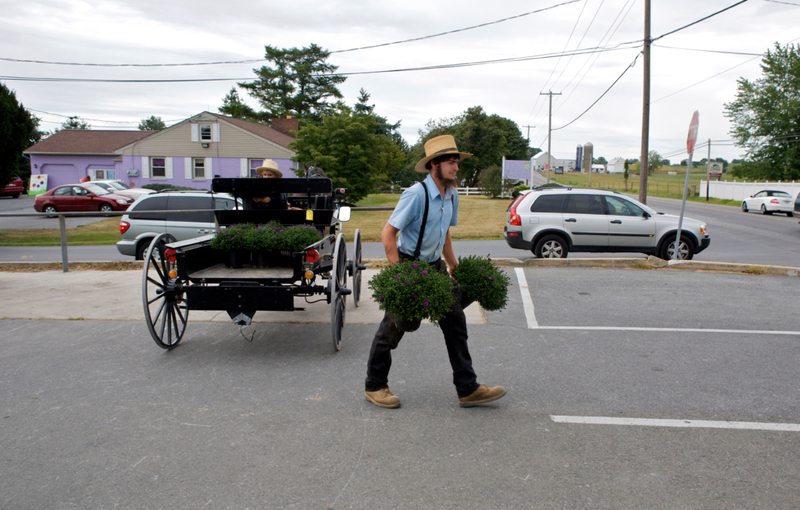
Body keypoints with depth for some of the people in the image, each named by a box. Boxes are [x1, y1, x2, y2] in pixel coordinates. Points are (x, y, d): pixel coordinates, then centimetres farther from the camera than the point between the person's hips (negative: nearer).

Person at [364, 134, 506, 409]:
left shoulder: (452, 195, 6)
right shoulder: (416, 194, -19)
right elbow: (387, 234, -20)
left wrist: (454, 266, 21)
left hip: (435, 266, 8)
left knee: (455, 322, 4)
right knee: (393, 327, 3)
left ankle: (467, 389, 12)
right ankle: (374, 386, 22)